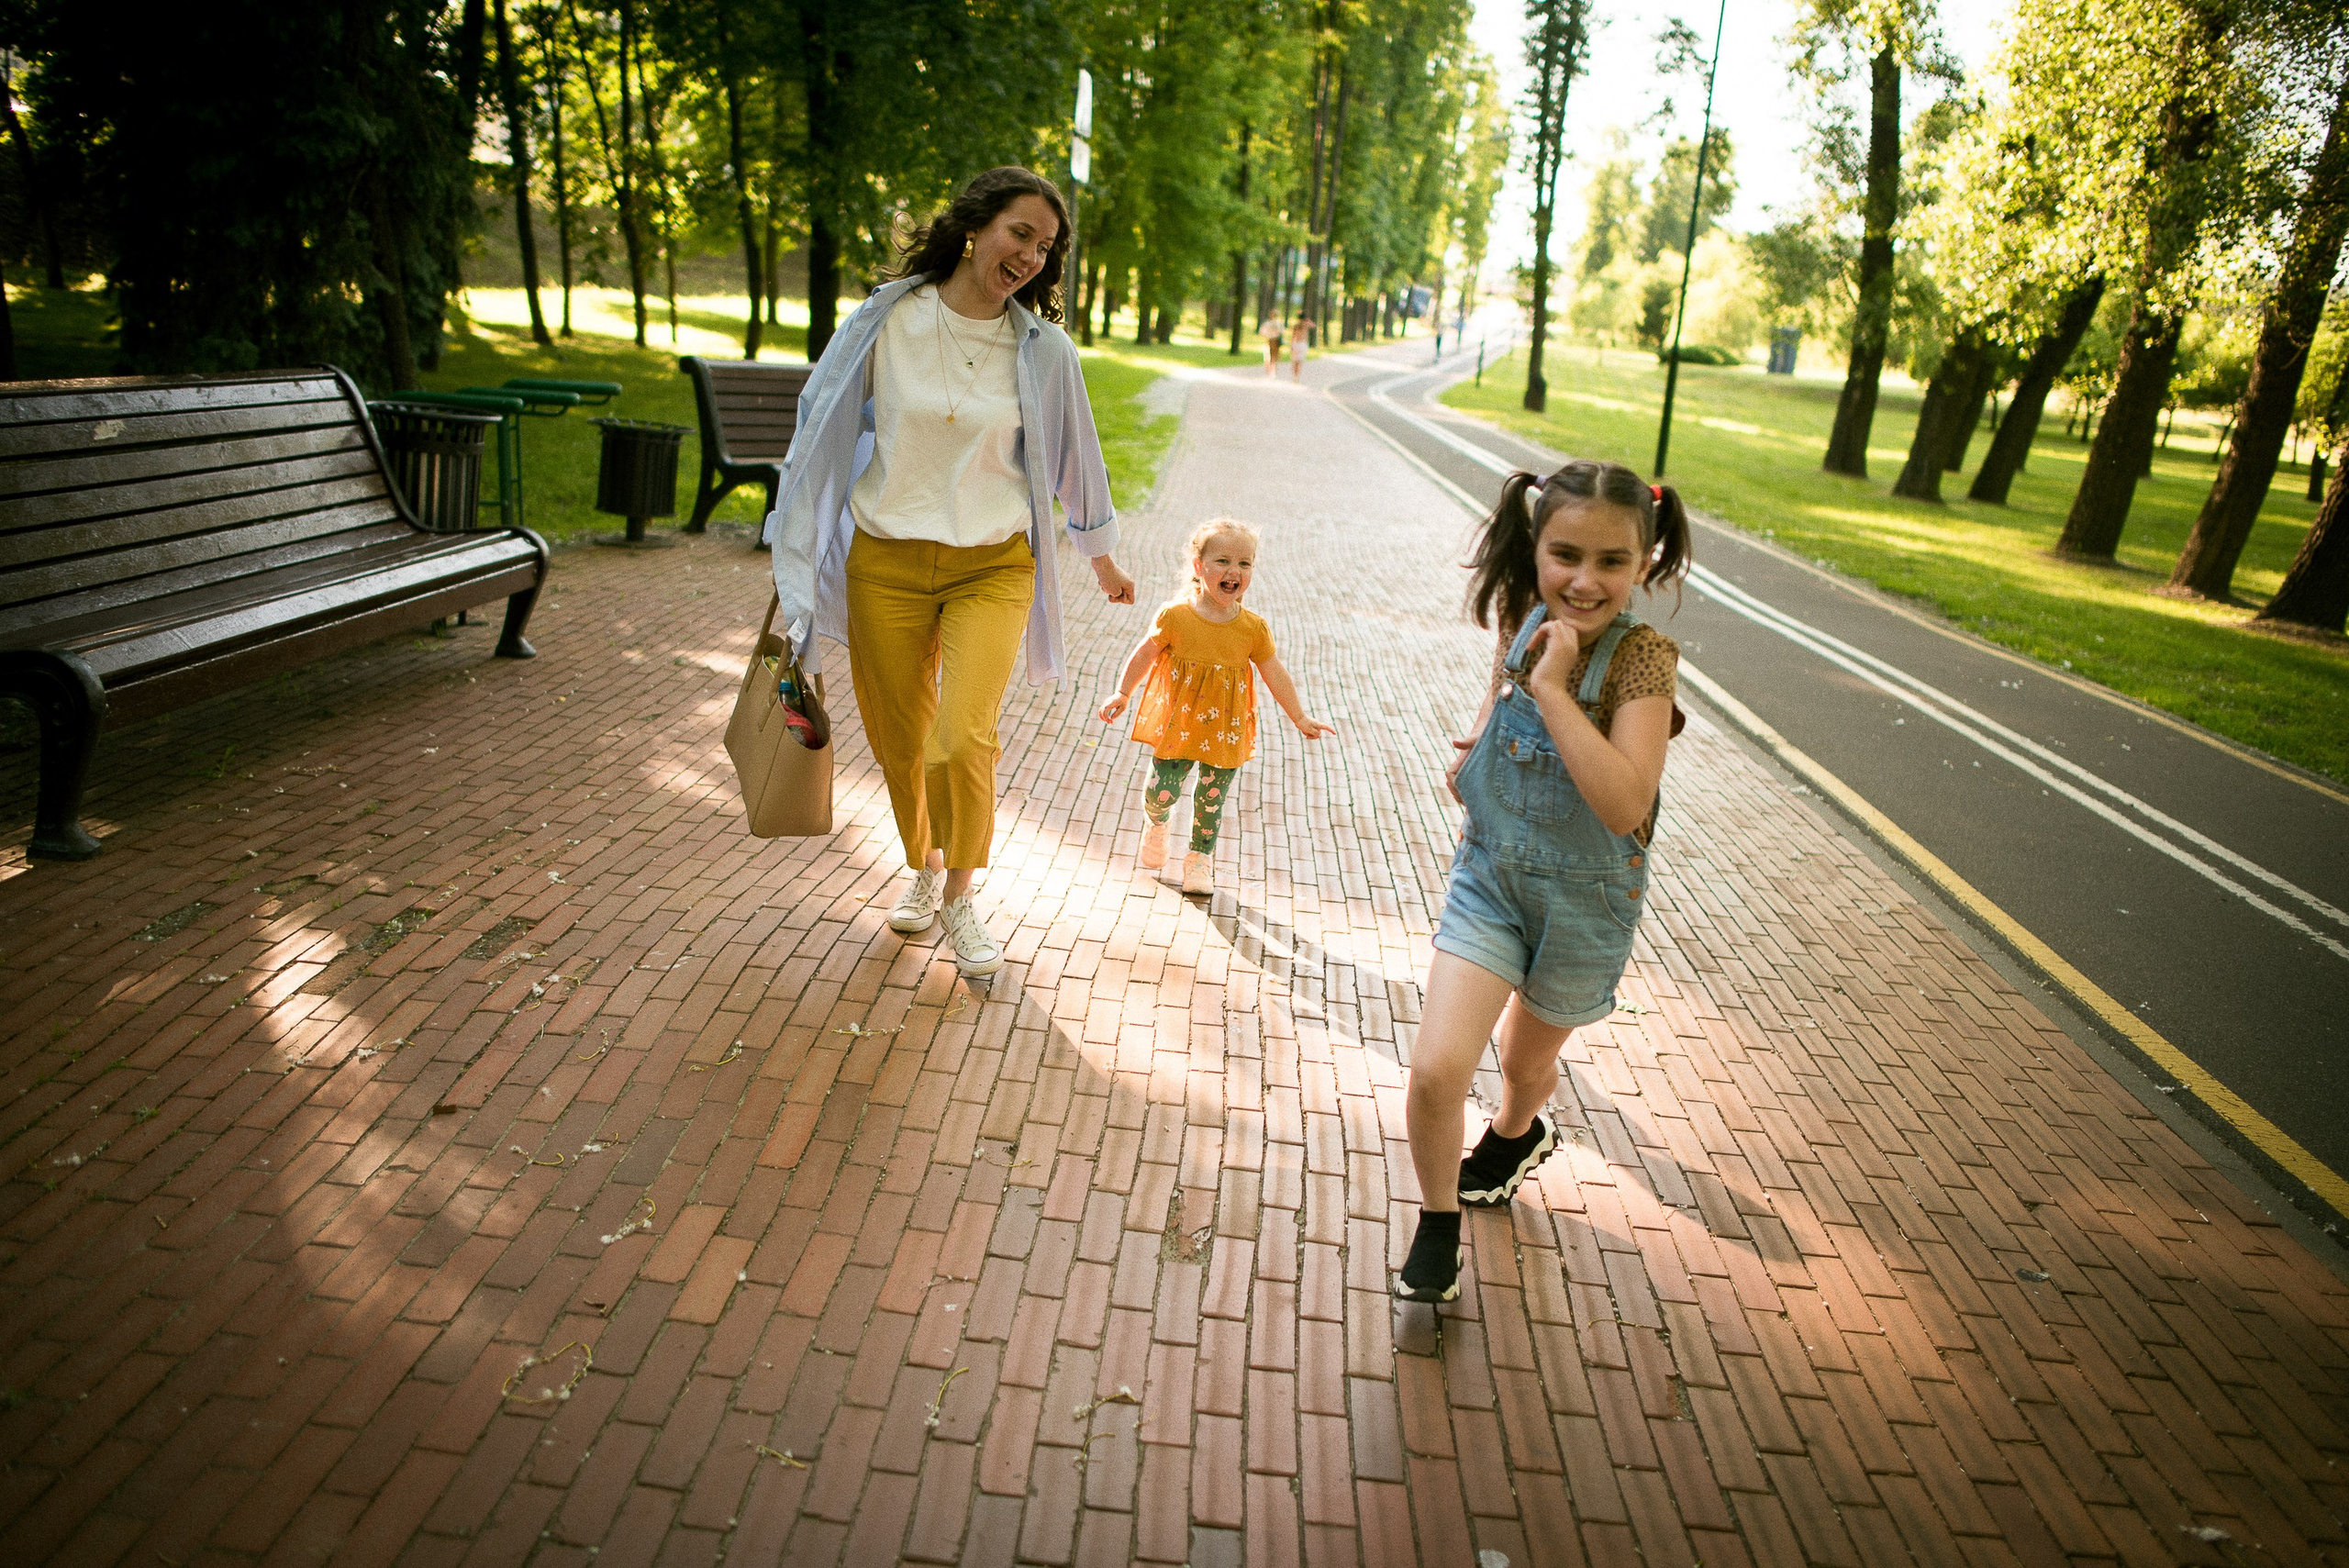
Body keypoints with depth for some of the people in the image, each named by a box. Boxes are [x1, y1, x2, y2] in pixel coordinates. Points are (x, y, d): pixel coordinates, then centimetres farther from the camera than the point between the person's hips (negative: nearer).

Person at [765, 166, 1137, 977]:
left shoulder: (1043, 349, 0)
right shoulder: (887, 320, -2)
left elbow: (1072, 455, 14)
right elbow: (825, 426, 7)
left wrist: (1103, 559, 24)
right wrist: (792, 550, 11)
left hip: (992, 567, -1)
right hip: (886, 563, 1)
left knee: (962, 743, -16)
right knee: (899, 744, 8)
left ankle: (961, 894, 11)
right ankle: (924, 867, 38)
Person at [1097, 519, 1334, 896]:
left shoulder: (1254, 628, -7)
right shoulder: (1175, 615, -11)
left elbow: (1275, 674, 5)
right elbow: (1146, 654, 3)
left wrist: (1300, 718, 9)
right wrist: (1122, 694, 8)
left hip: (1225, 729, 1)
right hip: (1176, 722, -1)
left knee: (1213, 798, 9)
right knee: (1161, 790, -3)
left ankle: (1200, 856, 33)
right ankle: (1156, 822, 34)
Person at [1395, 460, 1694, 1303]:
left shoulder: (1642, 657, -24)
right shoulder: (1524, 625, -9)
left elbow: (1625, 804, -35)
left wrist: (1552, 686, -34)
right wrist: (1474, 750, -2)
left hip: (1583, 901, -2)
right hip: (1489, 877, 3)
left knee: (1526, 1059, 23)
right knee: (1436, 1070, -11)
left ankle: (1517, 1134, 60)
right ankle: (1438, 1220, 17)